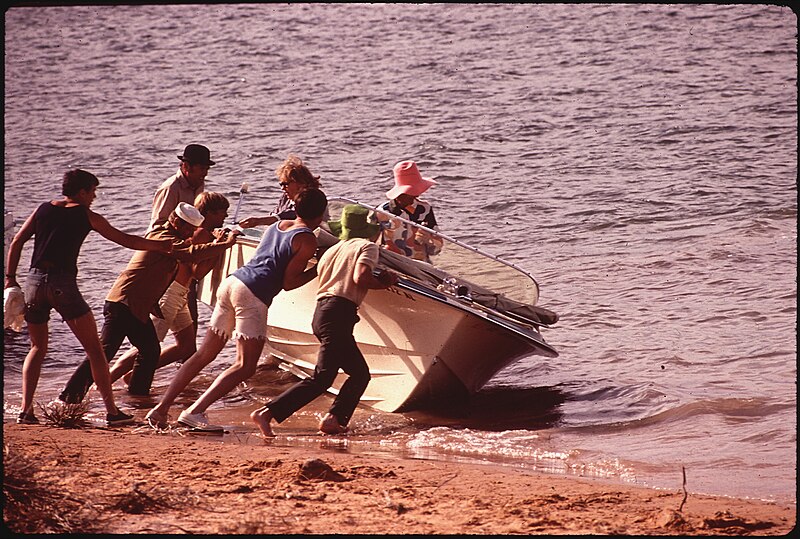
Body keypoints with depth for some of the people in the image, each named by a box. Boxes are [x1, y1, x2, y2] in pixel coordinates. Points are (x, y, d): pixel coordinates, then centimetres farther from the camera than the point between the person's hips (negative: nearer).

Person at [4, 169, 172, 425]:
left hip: (34, 282, 4)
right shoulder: (87, 216, 5)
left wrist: (10, 278, 14)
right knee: (94, 348, 4)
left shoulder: (43, 210, 15)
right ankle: (111, 410, 1)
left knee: (38, 348, 19)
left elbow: (16, 242, 11)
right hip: (63, 284, -4)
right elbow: (125, 240, 9)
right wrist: (160, 246, 20)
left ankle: (26, 409, 6)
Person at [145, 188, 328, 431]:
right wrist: (317, 270, 3)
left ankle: (162, 406, 11)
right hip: (252, 295, -8)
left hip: (232, 282, 8)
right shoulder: (307, 240, -1)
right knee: (245, 366, -7)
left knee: (205, 354, 14)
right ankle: (194, 412, -19)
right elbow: (288, 282, -6)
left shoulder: (277, 225, 22)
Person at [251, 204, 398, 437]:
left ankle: (334, 420, 5)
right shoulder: (367, 246, 3)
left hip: (321, 311, 9)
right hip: (339, 313, -9)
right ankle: (266, 413, -20)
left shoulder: (331, 251, 25)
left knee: (360, 373, 16)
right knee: (322, 378, -12)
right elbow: (361, 278, -14)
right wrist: (384, 284, 5)